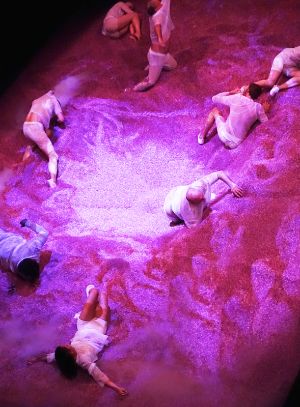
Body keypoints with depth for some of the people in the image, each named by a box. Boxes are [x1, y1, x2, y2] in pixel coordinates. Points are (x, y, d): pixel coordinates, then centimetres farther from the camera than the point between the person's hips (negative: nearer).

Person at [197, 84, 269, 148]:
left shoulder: (236, 98, -9)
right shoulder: (258, 107, -7)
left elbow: (214, 98, 4)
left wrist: (232, 92, 16)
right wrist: (264, 111, 22)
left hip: (224, 136, -1)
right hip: (236, 143, 1)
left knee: (215, 111, 24)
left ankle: (202, 136, 30)